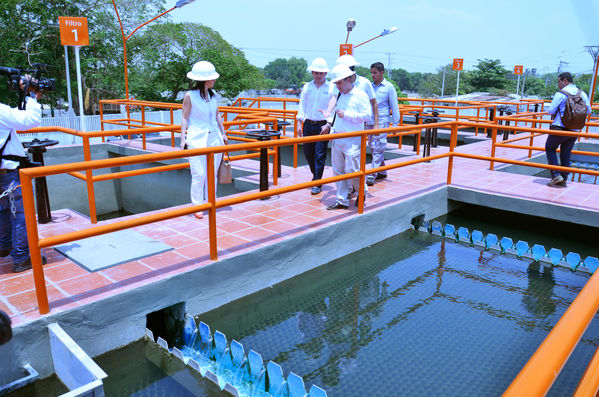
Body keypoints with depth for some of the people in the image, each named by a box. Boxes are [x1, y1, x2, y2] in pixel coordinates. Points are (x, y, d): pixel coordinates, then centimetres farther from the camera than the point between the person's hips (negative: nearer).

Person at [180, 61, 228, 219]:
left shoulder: (212, 94, 10)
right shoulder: (190, 96, -6)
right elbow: (184, 118, -4)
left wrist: (223, 133, 20)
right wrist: (183, 138, -10)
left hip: (214, 138, 5)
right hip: (197, 139, -5)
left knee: (212, 173, 7)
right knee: (199, 174, -6)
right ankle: (197, 206, 6)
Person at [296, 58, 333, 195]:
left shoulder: (331, 88, -4)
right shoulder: (307, 87, 8)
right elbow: (302, 105, 11)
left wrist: (328, 124, -16)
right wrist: (300, 124, 6)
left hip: (323, 125, -4)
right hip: (308, 124, 4)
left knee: (320, 155, -5)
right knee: (308, 153, 11)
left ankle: (317, 184, 4)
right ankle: (315, 175, 37)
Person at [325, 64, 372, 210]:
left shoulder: (360, 95, -6)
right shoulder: (340, 95, 15)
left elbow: (367, 115, -13)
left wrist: (346, 115, -16)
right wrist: (330, 124, 17)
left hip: (353, 140, -7)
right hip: (338, 138, 7)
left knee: (352, 169, -8)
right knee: (338, 170, 6)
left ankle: (362, 192, 20)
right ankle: (342, 201, 15)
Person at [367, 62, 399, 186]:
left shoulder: (389, 87, -2)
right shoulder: (370, 86, 11)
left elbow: (394, 106, -1)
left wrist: (395, 124, -5)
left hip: (382, 121, -6)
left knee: (377, 149, -9)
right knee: (372, 148, 10)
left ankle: (372, 176, -9)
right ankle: (382, 172, 24)